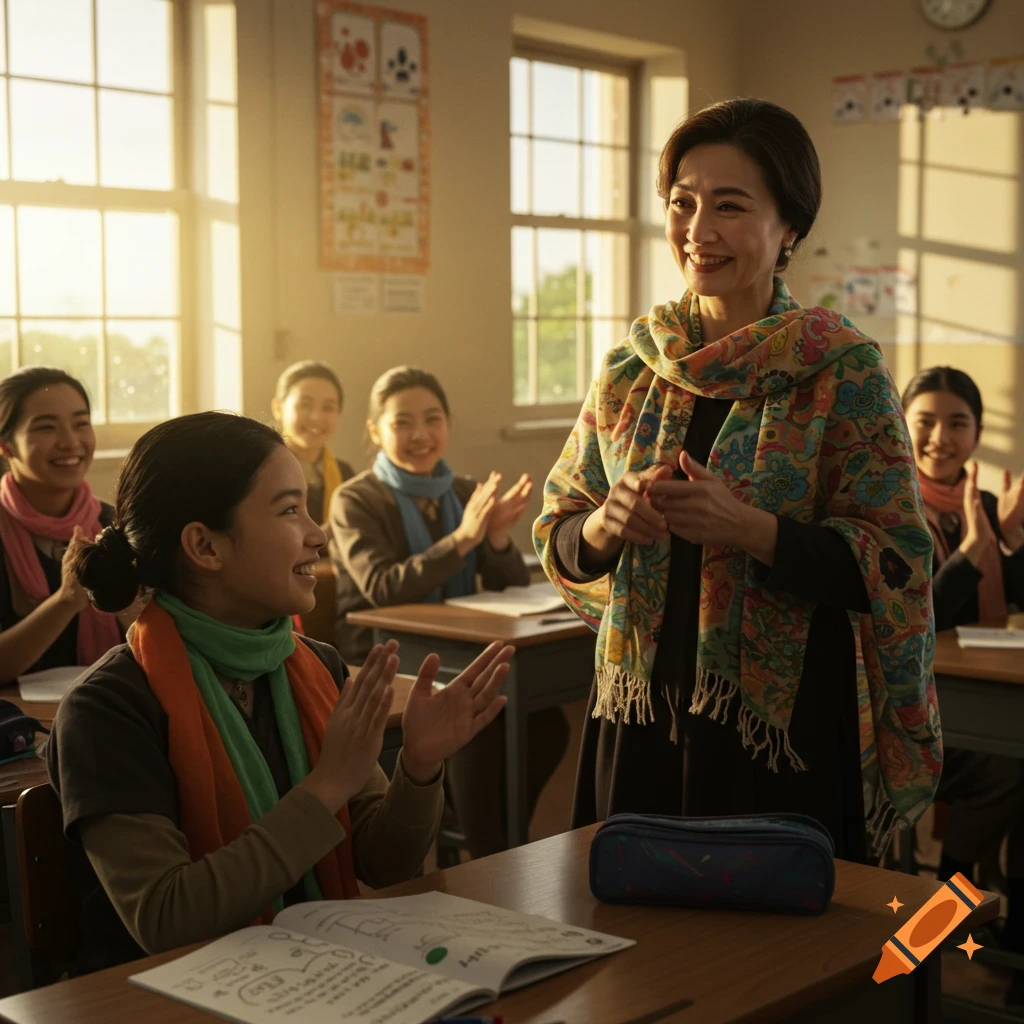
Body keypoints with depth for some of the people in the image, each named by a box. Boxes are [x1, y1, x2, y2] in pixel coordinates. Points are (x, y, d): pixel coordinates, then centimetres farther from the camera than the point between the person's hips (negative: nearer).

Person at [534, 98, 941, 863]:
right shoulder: (630, 370, 6)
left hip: (789, 731, -3)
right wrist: (605, 527, -12)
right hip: (639, 720, 4)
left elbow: (893, 561, -9)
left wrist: (748, 527, -23)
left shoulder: (845, 370, -5)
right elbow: (557, 536, 10)